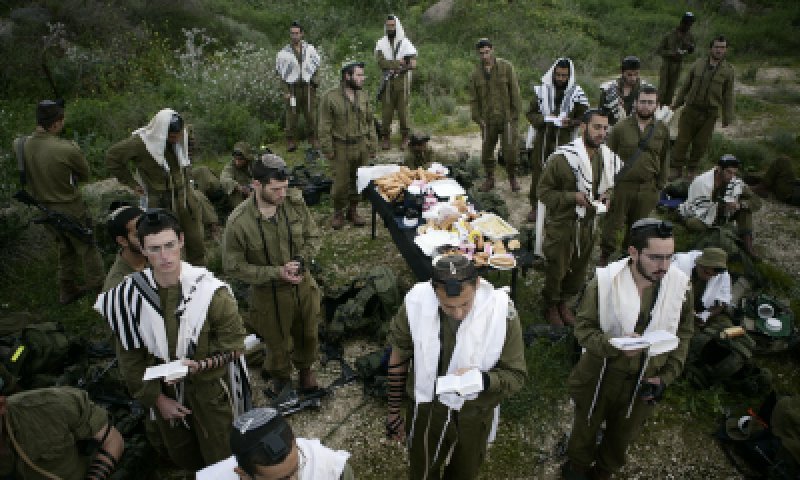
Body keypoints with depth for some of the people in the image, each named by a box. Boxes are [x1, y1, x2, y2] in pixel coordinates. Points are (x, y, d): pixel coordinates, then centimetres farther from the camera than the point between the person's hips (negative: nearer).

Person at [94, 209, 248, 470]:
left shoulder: (211, 291, -23)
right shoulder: (128, 295, -14)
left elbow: (233, 345, -14)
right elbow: (130, 358, -4)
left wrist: (199, 365, -29)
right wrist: (155, 398, -4)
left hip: (209, 388, -3)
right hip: (163, 392, 3)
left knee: (220, 461, 12)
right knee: (183, 460, 25)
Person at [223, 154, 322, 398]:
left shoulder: (295, 202, -14)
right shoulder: (239, 222, -24)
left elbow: (312, 236, 0)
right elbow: (233, 266, -15)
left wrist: (301, 261, -18)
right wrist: (277, 273, -23)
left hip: (304, 285, 3)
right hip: (270, 293, -3)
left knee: (308, 334, 25)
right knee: (278, 342, 19)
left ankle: (305, 367, 58)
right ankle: (281, 377, 52)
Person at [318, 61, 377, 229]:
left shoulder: (363, 97, 6)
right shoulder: (330, 97, -8)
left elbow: (370, 123, 12)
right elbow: (325, 127, -7)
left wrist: (372, 146, 8)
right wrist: (328, 150, -10)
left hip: (361, 147, 4)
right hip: (341, 148, -4)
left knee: (358, 181, 11)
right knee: (341, 182, 0)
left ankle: (353, 210, 29)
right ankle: (338, 213, 21)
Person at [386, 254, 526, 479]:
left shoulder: (501, 311, -27)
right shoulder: (415, 303, -23)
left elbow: (516, 375, -15)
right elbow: (398, 356, -7)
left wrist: (483, 380, -36)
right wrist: (393, 411, 3)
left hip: (473, 415, 0)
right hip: (424, 410, 1)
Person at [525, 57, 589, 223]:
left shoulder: (577, 93, -1)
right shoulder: (542, 90, 1)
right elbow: (530, 114, 2)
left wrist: (569, 122, -19)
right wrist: (546, 119, -17)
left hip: (564, 141, -1)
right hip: (542, 139, 1)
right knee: (538, 172, 6)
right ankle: (535, 206, 20)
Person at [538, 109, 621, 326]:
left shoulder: (609, 158, -2)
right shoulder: (562, 157, -21)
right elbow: (544, 191, -15)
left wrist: (606, 197, -6)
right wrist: (573, 197, -26)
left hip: (588, 224, 6)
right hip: (561, 224, -6)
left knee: (579, 268, 19)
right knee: (557, 268, 9)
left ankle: (563, 302, 44)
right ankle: (550, 306, 35)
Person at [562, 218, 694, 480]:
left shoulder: (681, 285, -15)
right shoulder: (604, 281, -23)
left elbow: (683, 334, -1)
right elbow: (583, 329, -15)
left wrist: (666, 377, -8)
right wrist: (614, 345, -34)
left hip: (646, 380, 2)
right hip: (601, 376, -2)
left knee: (622, 436, 25)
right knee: (586, 427, 22)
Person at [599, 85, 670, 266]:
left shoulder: (662, 129, 4)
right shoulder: (622, 127, -4)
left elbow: (664, 159, 10)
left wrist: (660, 185, 8)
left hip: (647, 188, 2)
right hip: (621, 185, -2)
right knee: (613, 221, 4)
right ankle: (605, 255, 20)